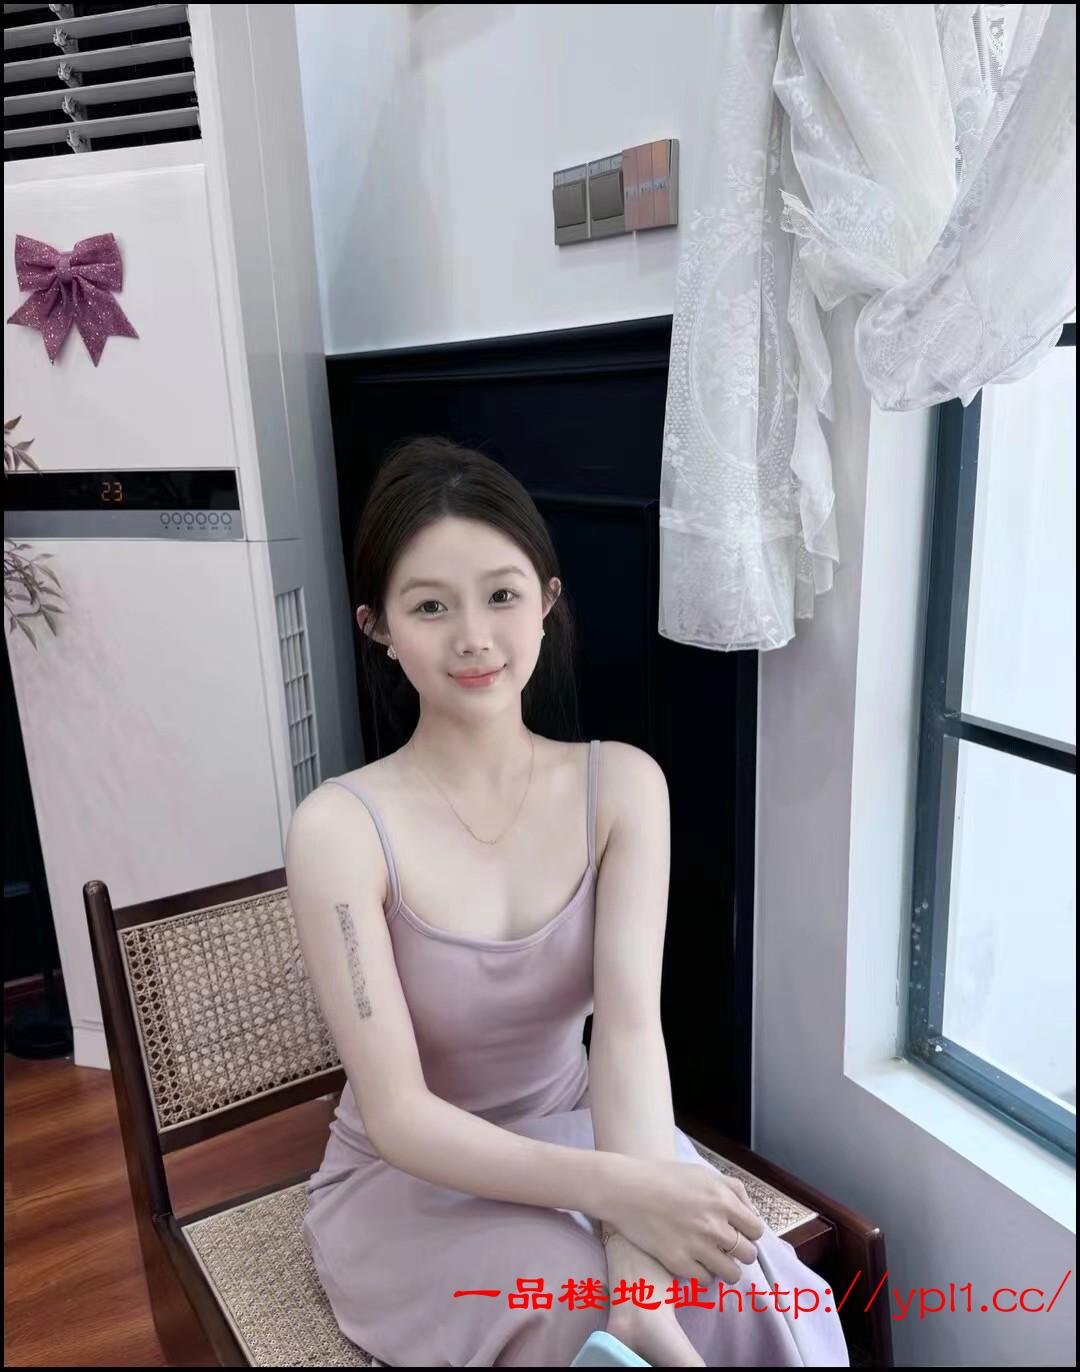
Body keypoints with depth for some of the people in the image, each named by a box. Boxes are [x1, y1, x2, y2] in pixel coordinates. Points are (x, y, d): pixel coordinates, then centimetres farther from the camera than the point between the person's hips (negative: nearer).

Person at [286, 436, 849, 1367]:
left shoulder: (621, 784, -11)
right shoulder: (340, 828, -20)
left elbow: (631, 1028, -20)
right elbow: (398, 1116, -21)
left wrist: (637, 1257, -35)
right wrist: (615, 1190, -34)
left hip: (577, 1135, 3)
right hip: (407, 1182, -2)